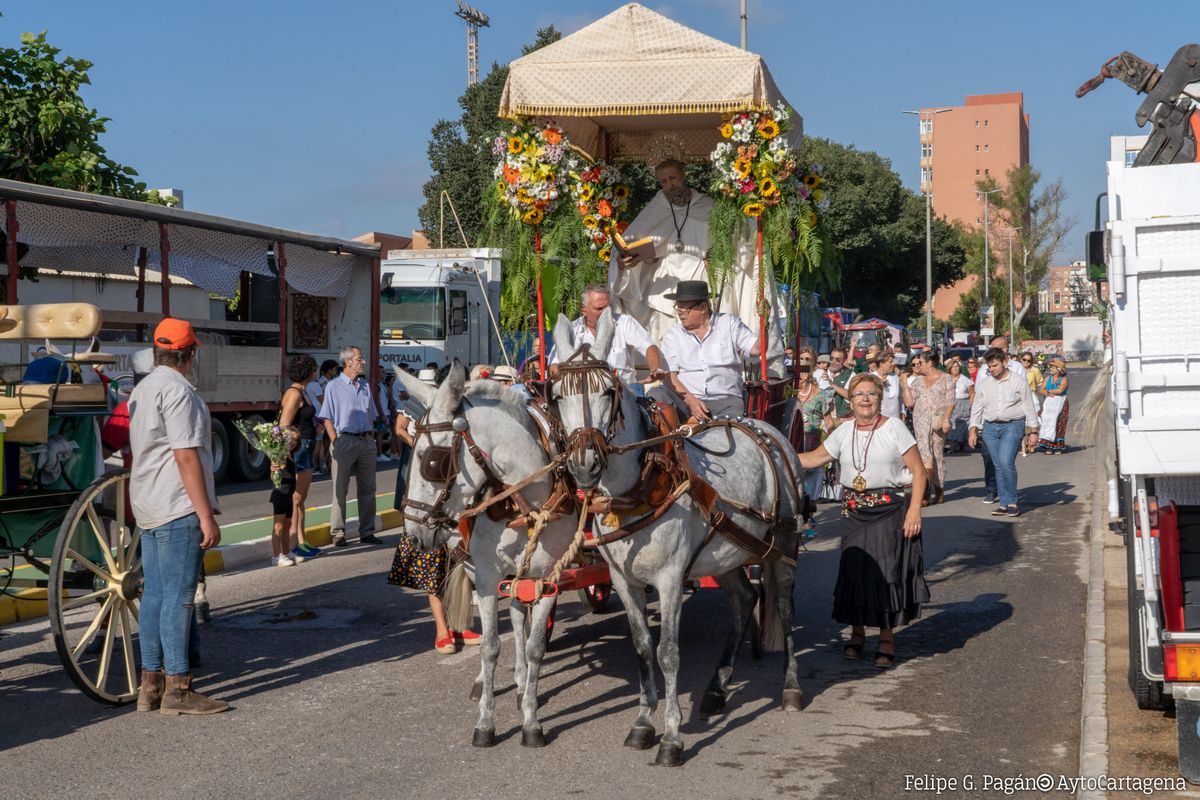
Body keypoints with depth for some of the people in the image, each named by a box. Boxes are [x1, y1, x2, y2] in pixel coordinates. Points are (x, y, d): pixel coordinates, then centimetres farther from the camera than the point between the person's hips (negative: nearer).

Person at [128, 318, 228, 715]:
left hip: (149, 510, 10)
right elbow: (186, 457, -18)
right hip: (178, 509, -10)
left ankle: (150, 685, 15)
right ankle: (177, 688, -4)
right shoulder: (178, 390, -13)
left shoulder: (142, 389, 17)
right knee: (178, 595, -7)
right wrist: (206, 516, -17)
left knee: (154, 594, 10)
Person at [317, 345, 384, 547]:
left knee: (367, 489, 8)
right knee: (340, 490, -2)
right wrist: (336, 443, -14)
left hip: (367, 441, 6)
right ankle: (338, 533, 3)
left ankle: (367, 532, 15)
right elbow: (327, 419, -6)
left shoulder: (366, 385, 14)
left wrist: (372, 439, 12)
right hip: (345, 441, -6)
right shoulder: (334, 386, -2)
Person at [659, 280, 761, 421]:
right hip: (686, 400, 1)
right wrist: (690, 400, -13)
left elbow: (756, 349, 3)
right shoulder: (672, 336, 13)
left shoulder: (729, 324, 12)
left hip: (726, 399, -1)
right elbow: (670, 376, 3)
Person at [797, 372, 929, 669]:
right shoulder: (844, 432, 8)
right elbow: (814, 458, 16)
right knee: (854, 569, 3)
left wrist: (914, 510, -13)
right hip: (854, 510, 4)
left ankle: (887, 638, 10)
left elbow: (918, 471, -6)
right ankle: (857, 633, 19)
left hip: (891, 509, -4)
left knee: (887, 570, -3)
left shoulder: (894, 427, -5)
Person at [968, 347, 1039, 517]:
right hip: (990, 427, 4)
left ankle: (1012, 501, -6)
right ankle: (1004, 503, 9)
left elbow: (1029, 407, 3)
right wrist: (973, 430, 6)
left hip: (1013, 426, -4)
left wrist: (1033, 431, 1)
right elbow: (976, 408, 14)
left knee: (1006, 462, -18)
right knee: (998, 466, 3)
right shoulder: (983, 384, 11)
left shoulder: (1018, 381, 1)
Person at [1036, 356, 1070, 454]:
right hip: (1047, 405, 4)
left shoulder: (1063, 379, -1)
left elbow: (1060, 390, -16)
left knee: (1058, 425, -6)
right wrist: (1048, 393, -14)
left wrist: (1047, 391, -4)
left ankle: (1058, 447, -1)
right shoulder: (1048, 378, 14)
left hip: (1059, 405, -4)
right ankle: (1048, 446, -4)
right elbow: (1040, 390, 5)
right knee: (1047, 423, -5)